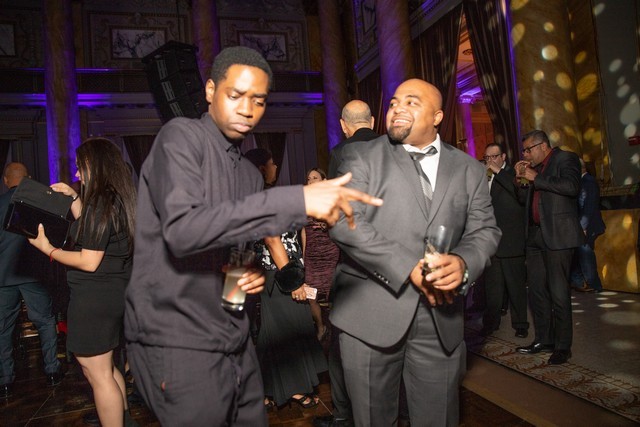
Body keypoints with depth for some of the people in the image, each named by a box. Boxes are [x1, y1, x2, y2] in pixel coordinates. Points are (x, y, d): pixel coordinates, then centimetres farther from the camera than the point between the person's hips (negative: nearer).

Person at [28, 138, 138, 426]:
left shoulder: (101, 203, -19)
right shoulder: (117, 200, 10)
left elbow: (89, 262, -19)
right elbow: (88, 230, 24)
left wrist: (48, 250, -8)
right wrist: (74, 197, 17)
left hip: (95, 298, -10)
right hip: (115, 292, 10)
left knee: (98, 374, 4)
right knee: (104, 369, 24)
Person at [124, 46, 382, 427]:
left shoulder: (251, 173, 12)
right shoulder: (181, 136, -10)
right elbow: (182, 231, -27)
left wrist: (255, 273, -4)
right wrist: (295, 201, -32)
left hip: (234, 338, 7)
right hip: (178, 342, -7)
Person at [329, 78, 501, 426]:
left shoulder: (469, 169, 11)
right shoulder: (361, 156, 0)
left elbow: (485, 230, 7)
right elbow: (345, 223, -12)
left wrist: (463, 263, -16)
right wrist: (410, 269, -19)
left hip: (440, 320, 3)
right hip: (370, 315, -2)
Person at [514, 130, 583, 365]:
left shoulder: (565, 159, -2)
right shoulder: (534, 167, 19)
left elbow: (572, 186, -19)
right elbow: (524, 199, 21)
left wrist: (536, 178, -13)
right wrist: (521, 178, 6)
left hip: (557, 235, -8)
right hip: (535, 235, 8)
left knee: (558, 292, -4)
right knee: (536, 290, 10)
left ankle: (563, 346, 6)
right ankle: (543, 340, 21)